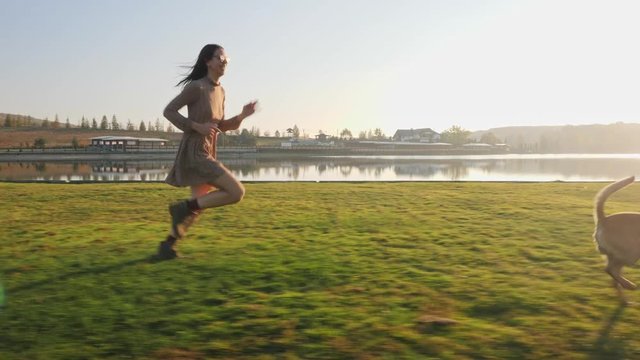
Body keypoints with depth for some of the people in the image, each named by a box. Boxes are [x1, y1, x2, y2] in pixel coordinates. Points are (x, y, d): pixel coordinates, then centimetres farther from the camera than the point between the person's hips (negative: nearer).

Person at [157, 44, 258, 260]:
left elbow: (221, 126, 19)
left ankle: (167, 246, 26)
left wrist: (242, 116, 4)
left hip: (207, 154, 9)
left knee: (198, 206, 15)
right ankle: (183, 207, -4)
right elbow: (168, 111, -11)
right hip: (194, 153, -9)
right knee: (236, 192, -14)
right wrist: (198, 126, -20)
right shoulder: (196, 87, -12)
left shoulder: (220, 91, 13)